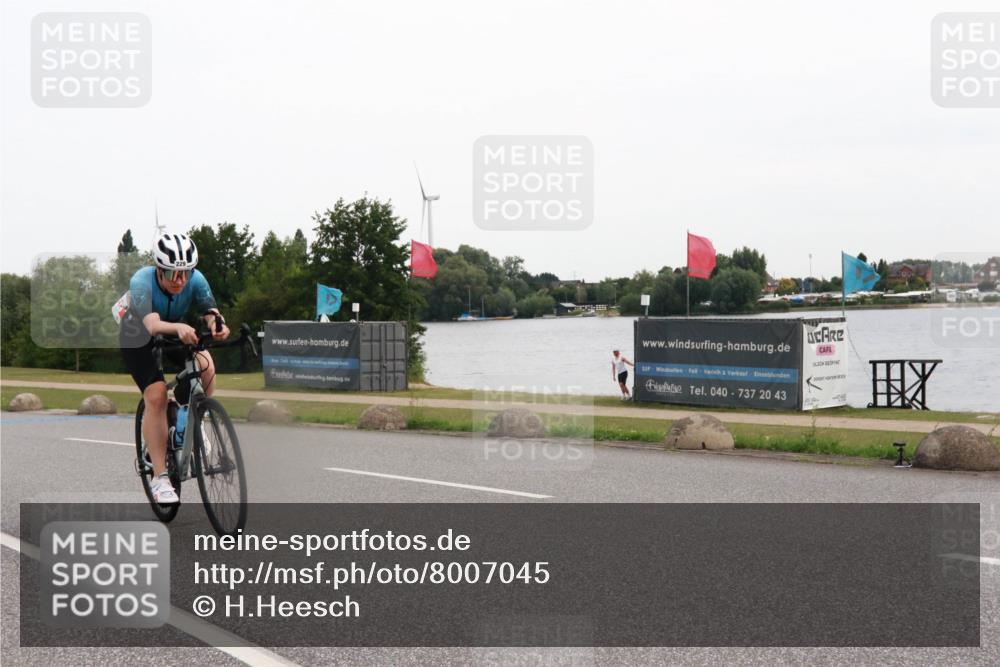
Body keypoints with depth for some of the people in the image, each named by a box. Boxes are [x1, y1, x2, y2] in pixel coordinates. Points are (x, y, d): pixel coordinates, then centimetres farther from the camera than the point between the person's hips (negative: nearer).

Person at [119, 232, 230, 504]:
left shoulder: (196, 280, -24)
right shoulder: (141, 281, -34)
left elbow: (210, 310, -34)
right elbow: (152, 324, -48)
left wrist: (217, 324, -58)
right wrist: (179, 328, -69)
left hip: (177, 333, 3)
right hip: (138, 338, -3)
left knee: (205, 365, -27)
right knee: (156, 397, -21)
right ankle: (159, 478, -15)